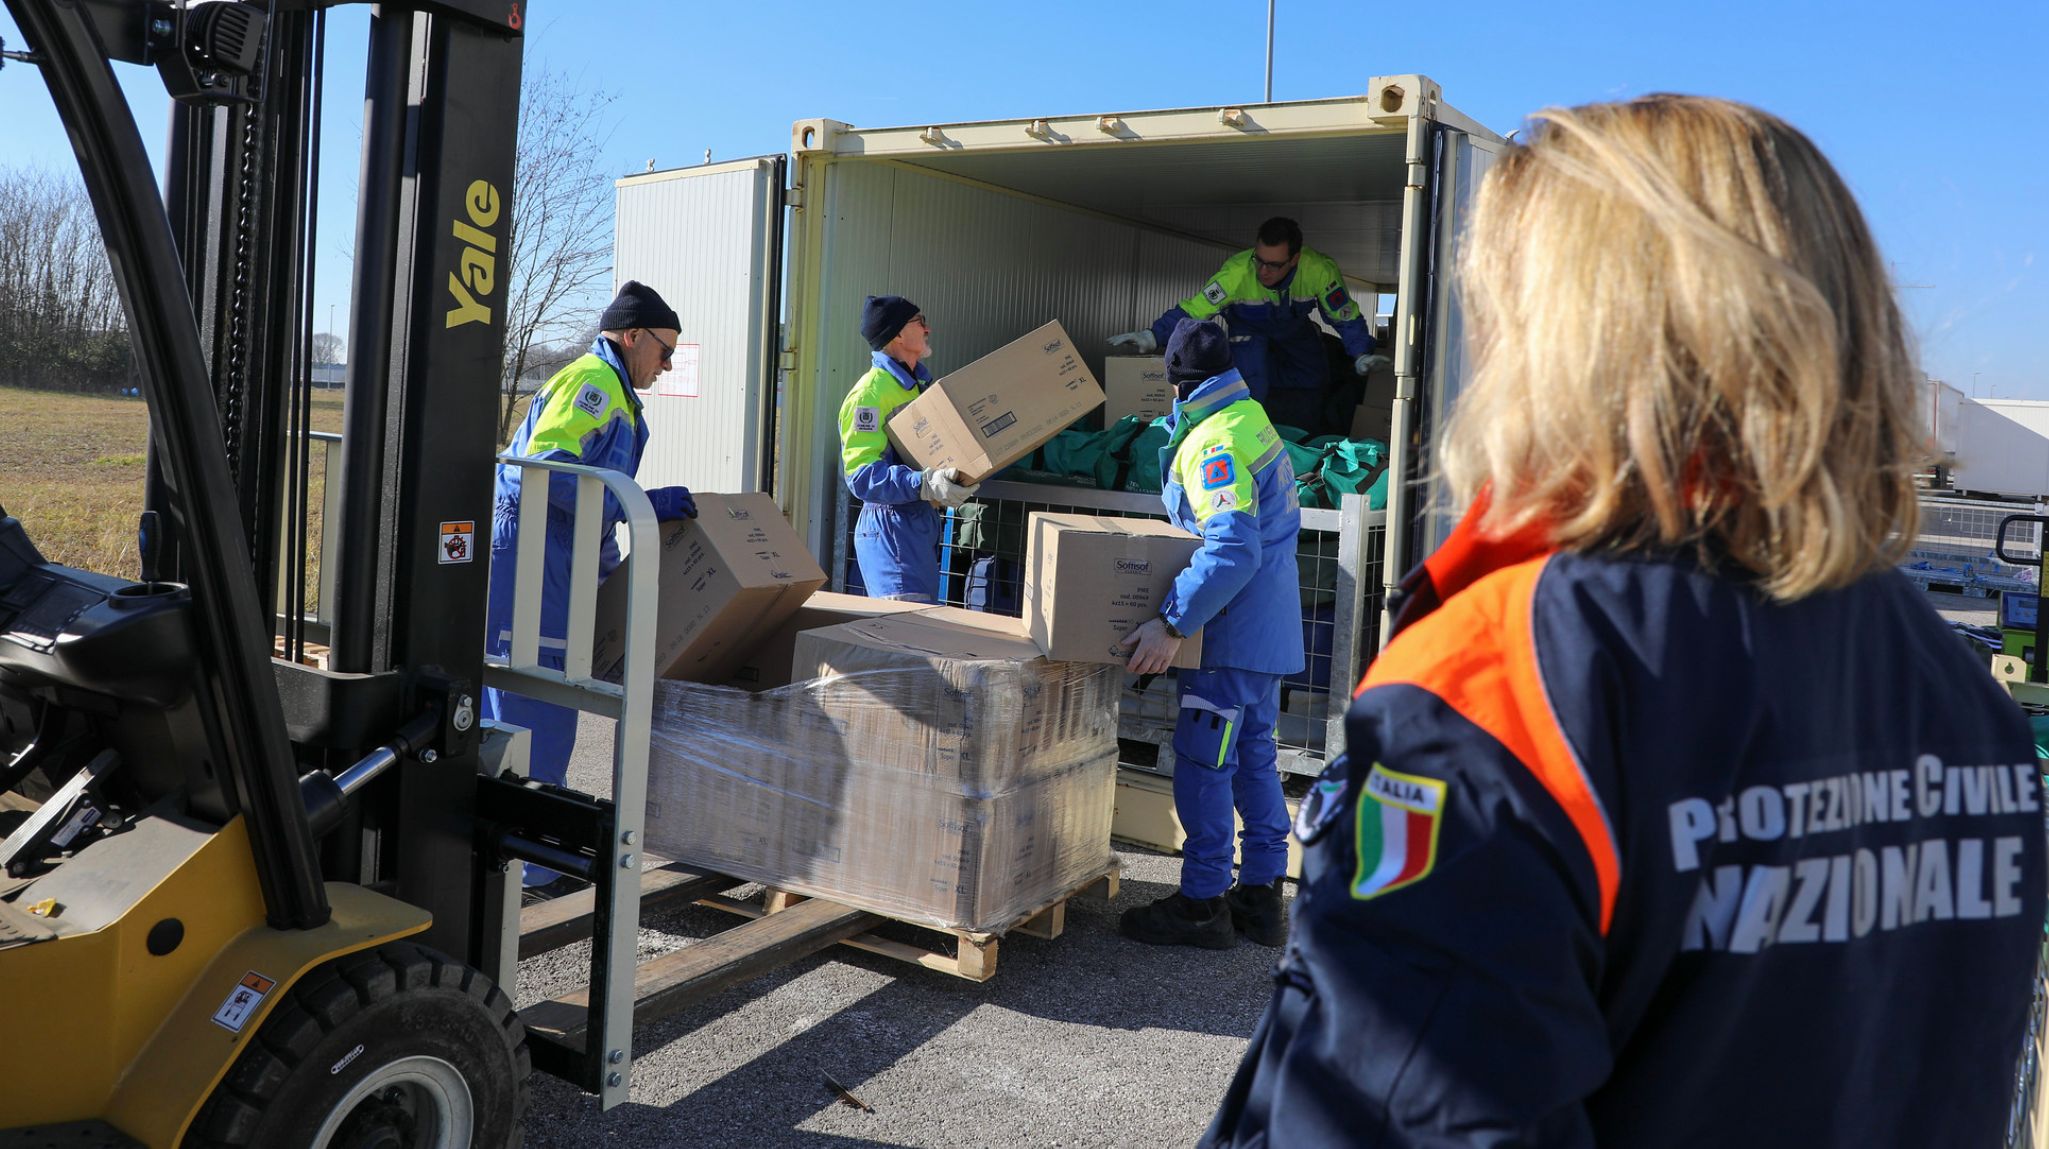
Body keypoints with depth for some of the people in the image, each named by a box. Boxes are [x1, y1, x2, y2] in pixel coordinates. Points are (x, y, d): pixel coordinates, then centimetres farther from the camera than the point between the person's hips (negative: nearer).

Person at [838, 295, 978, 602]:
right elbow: (860, 473, -23)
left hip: (922, 521, 10)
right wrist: (924, 483, -34)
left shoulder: (919, 384, 17)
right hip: (890, 526, -10)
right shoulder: (870, 392, -14)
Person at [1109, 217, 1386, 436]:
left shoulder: (1320, 271, -36)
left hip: (1295, 328, 3)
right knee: (1254, 389, -22)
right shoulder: (1237, 272, -41)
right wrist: (1154, 338, -49)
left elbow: (1346, 316, -22)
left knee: (1314, 383, 4)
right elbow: (1193, 309, -39)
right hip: (1249, 327, -3)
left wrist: (1361, 355, -31)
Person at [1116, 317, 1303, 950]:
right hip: (1269, 624, 10)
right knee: (1254, 755, 14)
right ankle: (1260, 896, 23)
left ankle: (1202, 903, 5)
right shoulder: (1249, 417, 13)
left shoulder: (1214, 443, -19)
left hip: (1235, 631, -10)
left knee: (1202, 760, -3)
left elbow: (1233, 548, -30)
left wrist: (1173, 622, -31)